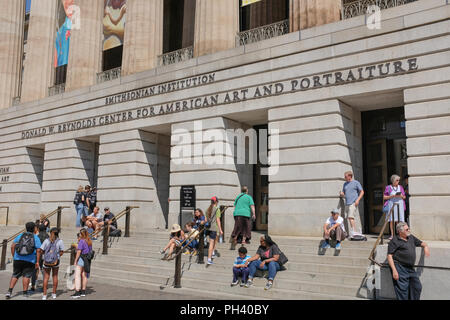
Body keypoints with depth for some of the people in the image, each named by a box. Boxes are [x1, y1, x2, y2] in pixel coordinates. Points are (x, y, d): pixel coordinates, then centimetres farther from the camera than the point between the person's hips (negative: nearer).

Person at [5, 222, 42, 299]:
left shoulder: (20, 236, 11)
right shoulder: (36, 238, 2)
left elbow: (12, 246, 4)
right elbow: (38, 251, -6)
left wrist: (14, 256, 13)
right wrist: (37, 262, -3)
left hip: (18, 259, 3)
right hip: (30, 260, -3)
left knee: (15, 275, 12)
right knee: (26, 275, 5)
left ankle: (9, 291, 3)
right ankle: (25, 292, 7)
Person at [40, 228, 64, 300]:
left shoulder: (46, 240, -4)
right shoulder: (60, 241, -6)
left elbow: (42, 251, -6)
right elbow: (62, 252, -6)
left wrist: (46, 253, 14)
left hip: (46, 261, 0)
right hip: (56, 261, 0)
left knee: (46, 277, 8)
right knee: (55, 276, 13)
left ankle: (44, 295, 6)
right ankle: (54, 293, 20)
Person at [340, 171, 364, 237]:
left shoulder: (356, 182, 1)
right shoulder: (345, 184, 19)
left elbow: (362, 192, 0)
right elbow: (343, 193, 24)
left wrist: (358, 200, -11)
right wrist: (341, 194, 0)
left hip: (353, 203, -7)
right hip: (347, 204, 7)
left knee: (351, 217, -17)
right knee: (348, 218, 4)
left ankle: (354, 232, -15)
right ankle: (354, 232, 12)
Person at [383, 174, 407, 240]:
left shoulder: (400, 187, 14)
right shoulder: (388, 187, 5)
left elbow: (404, 197, 17)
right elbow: (384, 197, 3)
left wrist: (401, 196, -5)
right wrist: (392, 196, -10)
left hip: (399, 205, 2)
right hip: (391, 205, -2)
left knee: (399, 221, -5)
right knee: (391, 220, -4)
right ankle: (392, 235, 2)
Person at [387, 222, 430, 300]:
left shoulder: (411, 238, 18)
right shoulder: (394, 241, -4)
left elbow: (422, 243, 30)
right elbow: (389, 256, -9)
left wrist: (425, 247, 3)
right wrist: (394, 270, -18)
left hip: (411, 268, 7)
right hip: (400, 268, -7)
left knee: (417, 287, 7)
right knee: (403, 289, -6)